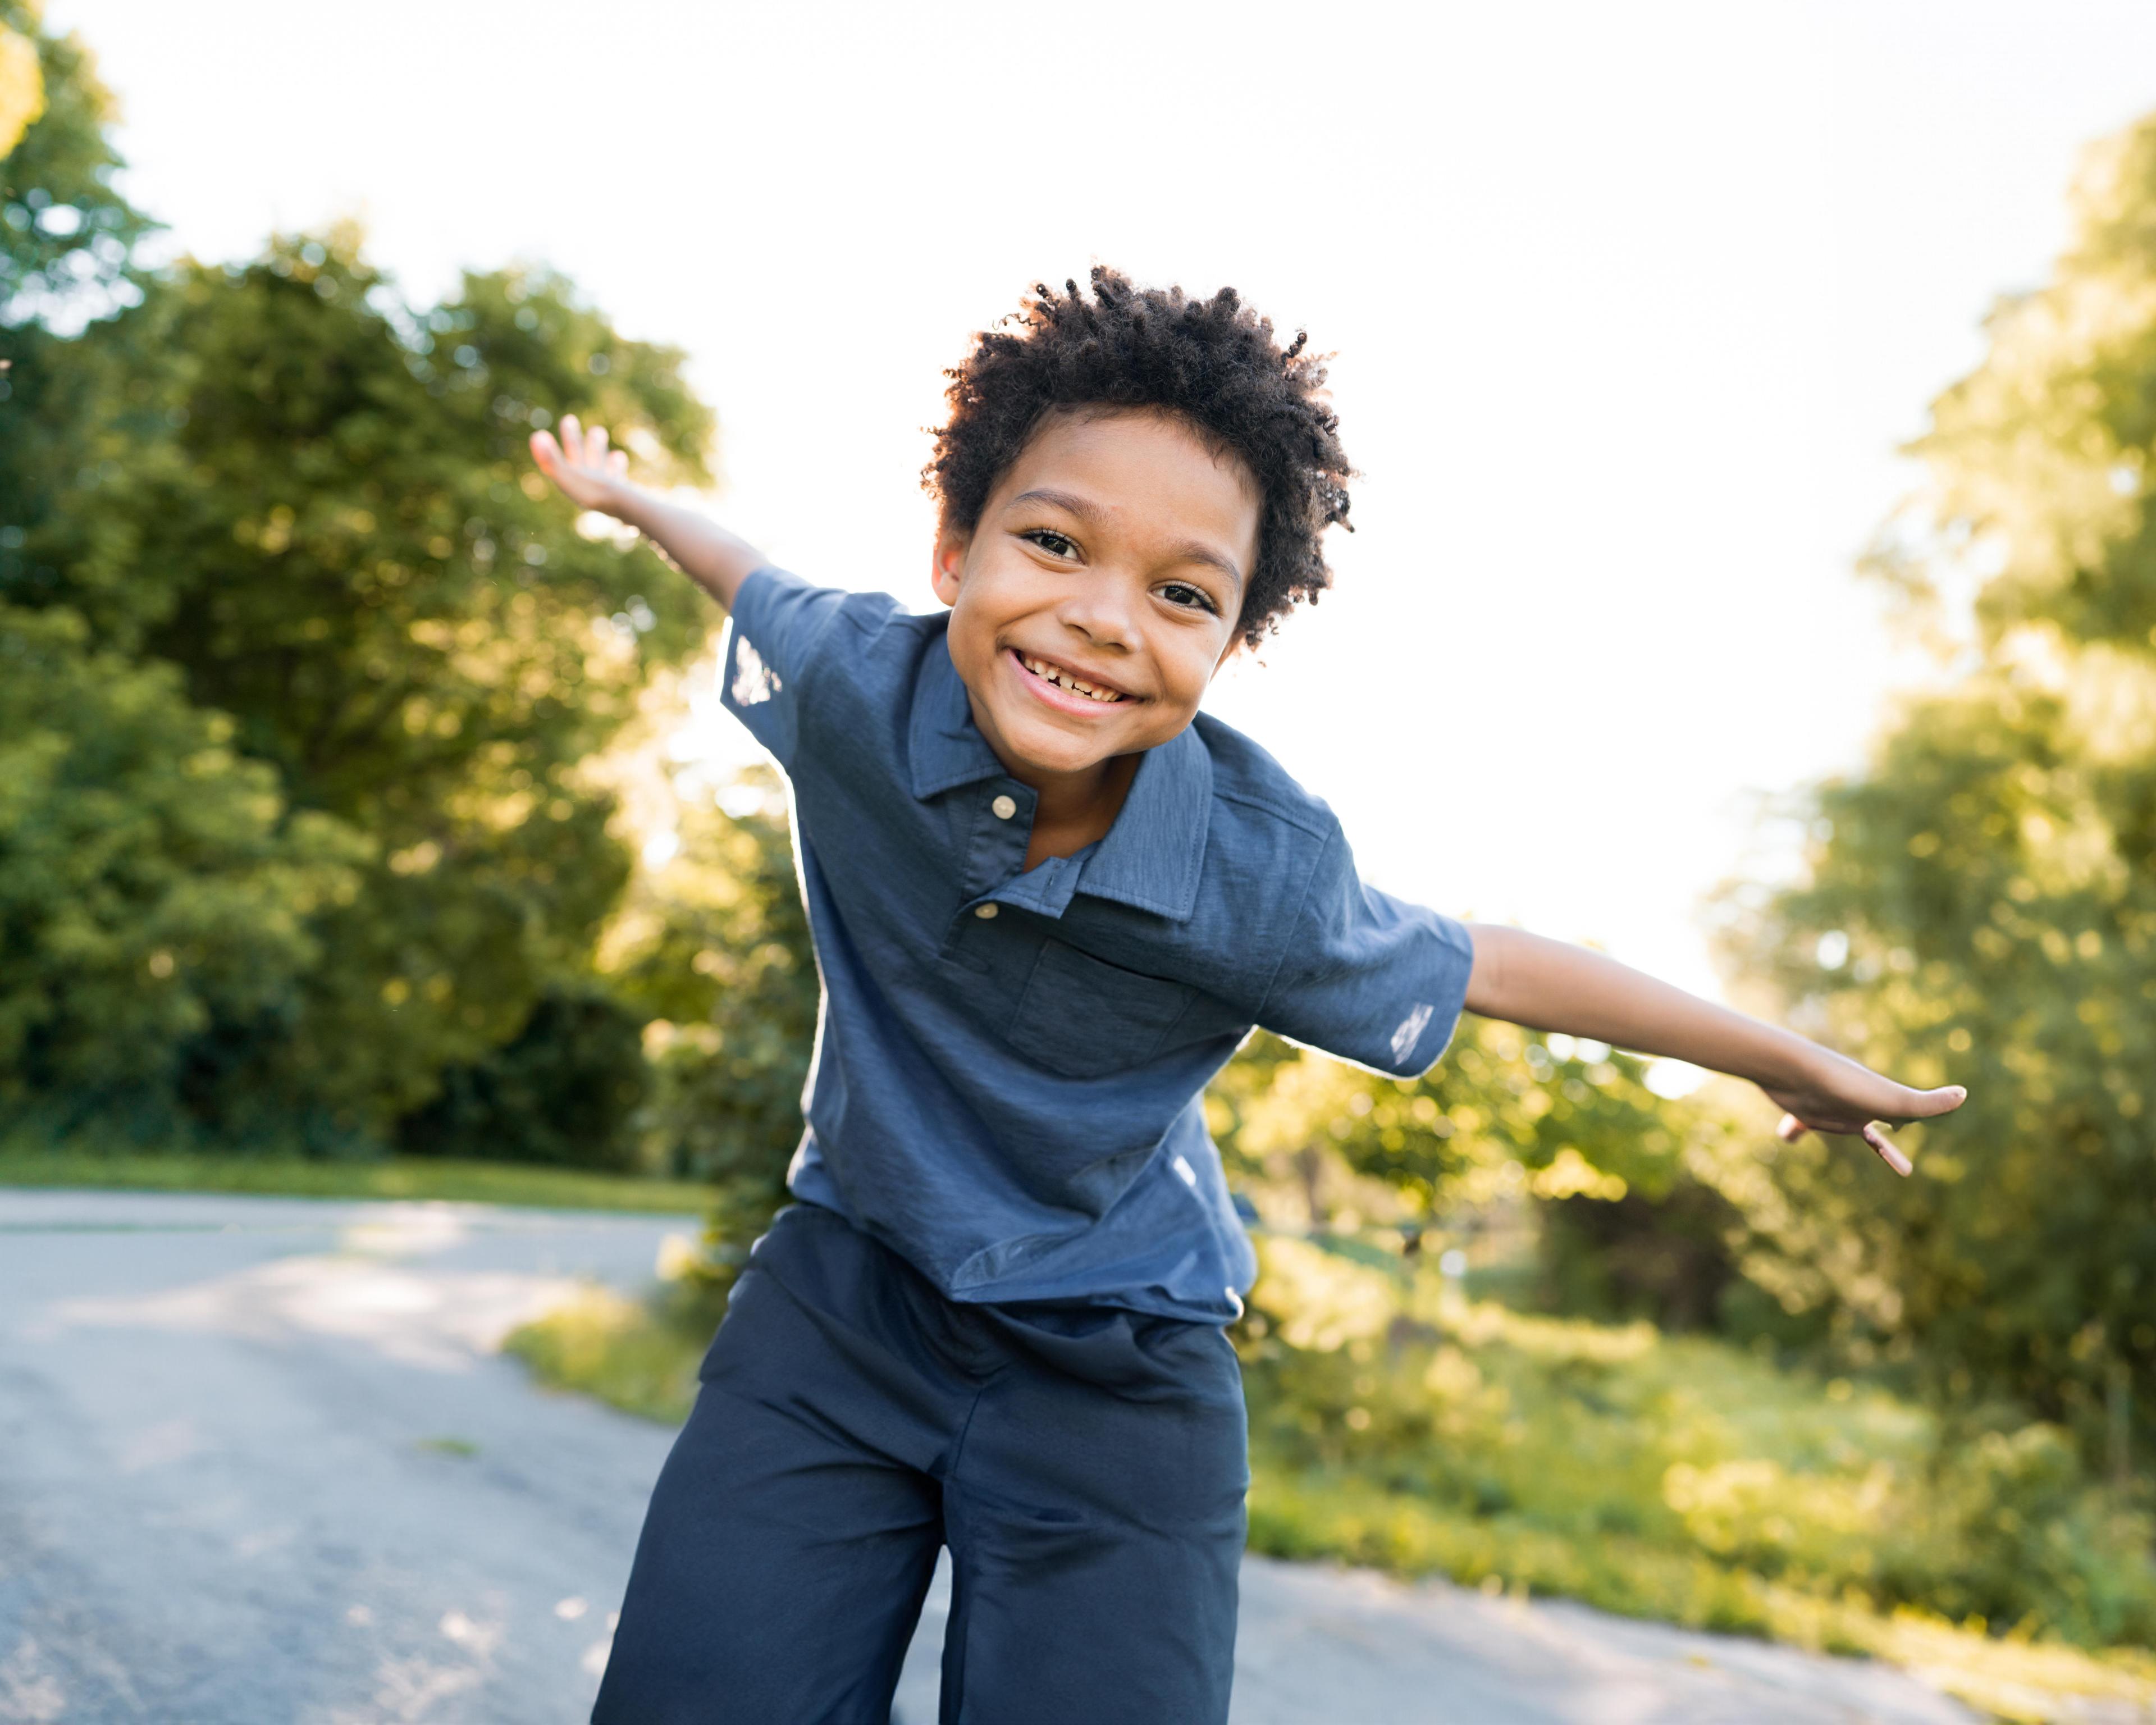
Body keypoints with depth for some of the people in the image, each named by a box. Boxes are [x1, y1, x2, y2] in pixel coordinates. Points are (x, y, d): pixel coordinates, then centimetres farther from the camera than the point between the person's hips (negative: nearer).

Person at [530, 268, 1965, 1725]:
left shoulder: (1260, 883, -24)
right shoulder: (851, 678, -20)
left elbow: (1488, 966, -6)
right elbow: (764, 587, 6)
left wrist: (1801, 1064, 6)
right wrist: (632, 497, 26)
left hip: (1113, 1385, -1)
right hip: (844, 1291, 2)